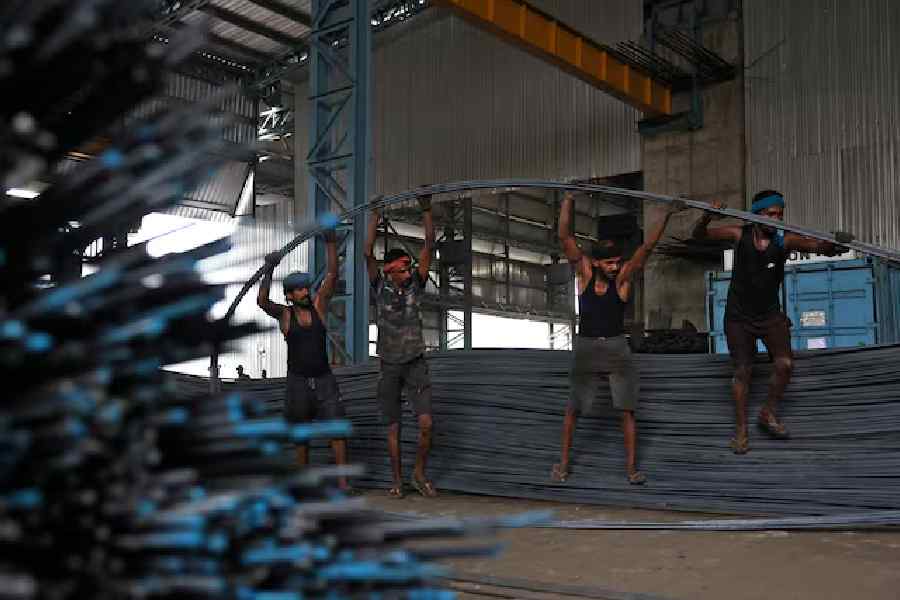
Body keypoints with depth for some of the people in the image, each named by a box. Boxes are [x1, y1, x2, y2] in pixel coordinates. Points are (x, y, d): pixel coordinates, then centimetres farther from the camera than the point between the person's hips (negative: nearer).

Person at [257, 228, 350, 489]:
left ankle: (343, 482, -3)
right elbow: (262, 301, -21)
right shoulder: (284, 314, -3)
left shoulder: (319, 305, 2)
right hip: (297, 381, -1)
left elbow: (332, 274, -7)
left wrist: (330, 242, -16)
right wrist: (268, 272, -31)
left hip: (325, 379, 1)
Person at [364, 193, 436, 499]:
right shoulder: (380, 287, -3)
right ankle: (397, 480, 19)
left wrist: (427, 210, -13)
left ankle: (419, 473, 9)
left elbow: (429, 247, -7)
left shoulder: (415, 283, 0)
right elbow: (368, 253, -14)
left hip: (415, 363, 0)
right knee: (393, 427, 6)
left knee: (426, 423, -11)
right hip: (389, 366, 0)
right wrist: (375, 216, -17)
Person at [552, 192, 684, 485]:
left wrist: (666, 216, -26)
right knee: (573, 407, 5)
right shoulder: (584, 271, -7)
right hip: (585, 348, 0)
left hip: (617, 348, 0)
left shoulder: (623, 275, -7)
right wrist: (568, 200, -24)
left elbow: (647, 246, -17)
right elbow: (564, 236, -16)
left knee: (627, 408, 2)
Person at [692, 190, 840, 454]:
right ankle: (741, 429, 16)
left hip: (770, 314, 1)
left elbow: (822, 248, -27)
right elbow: (699, 235, -7)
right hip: (739, 315, -1)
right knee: (743, 370, 2)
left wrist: (831, 243, -51)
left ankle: (768, 414, 13)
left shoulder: (785, 240, -14)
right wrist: (707, 217, -28)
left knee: (785, 364, -12)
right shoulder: (740, 234, -11)